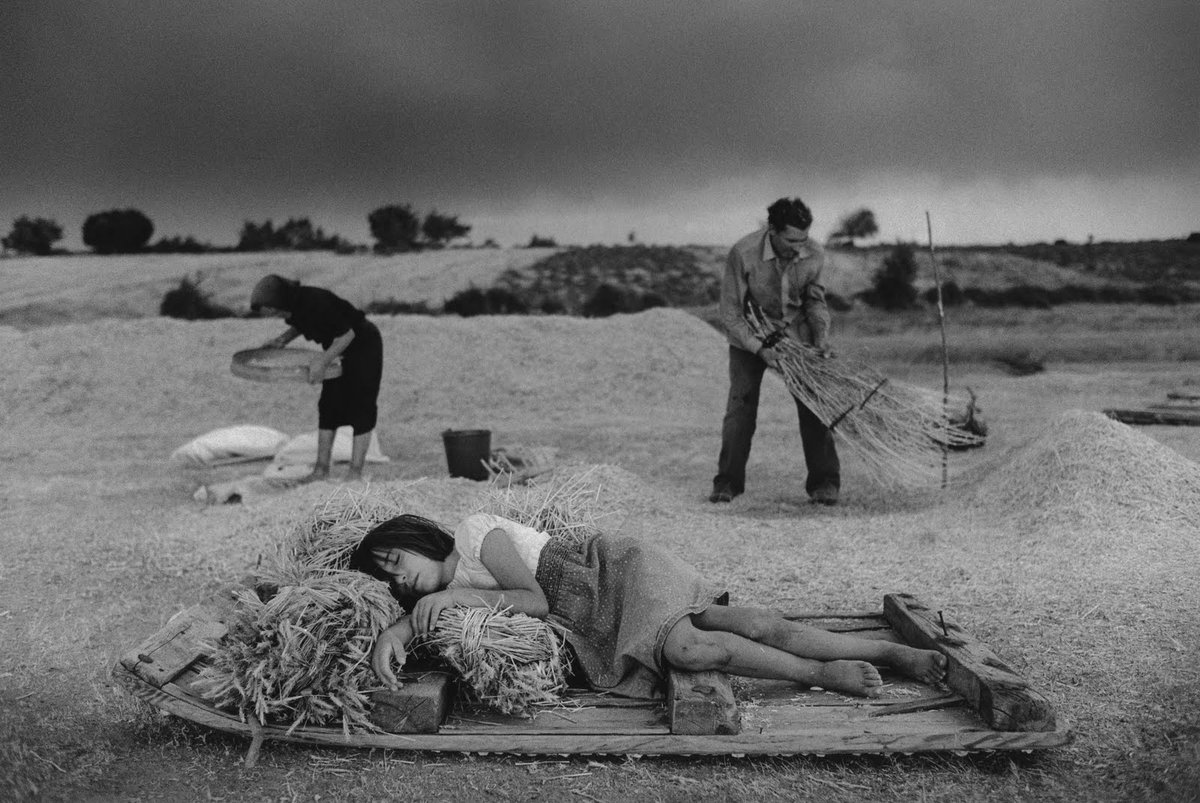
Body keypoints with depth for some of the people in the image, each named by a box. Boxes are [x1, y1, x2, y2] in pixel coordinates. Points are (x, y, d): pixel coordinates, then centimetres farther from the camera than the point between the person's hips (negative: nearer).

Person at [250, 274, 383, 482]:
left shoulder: (317, 303, -35)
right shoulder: (292, 305, -11)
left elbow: (347, 334, -30)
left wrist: (324, 360, -38)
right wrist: (281, 340, -6)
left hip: (363, 345, -8)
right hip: (338, 350, 8)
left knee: (361, 407, -5)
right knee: (328, 405, 7)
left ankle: (356, 473, -2)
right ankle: (321, 468, 13)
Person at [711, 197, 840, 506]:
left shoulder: (814, 256, -18)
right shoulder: (743, 253, -27)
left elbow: (815, 300, 1)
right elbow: (730, 312, -19)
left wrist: (821, 336, -14)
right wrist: (759, 348, -26)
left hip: (796, 333, 2)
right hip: (749, 335, -2)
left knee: (812, 404, -6)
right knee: (741, 403, -8)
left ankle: (824, 483, 1)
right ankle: (727, 483, 4)